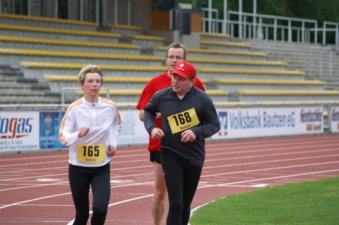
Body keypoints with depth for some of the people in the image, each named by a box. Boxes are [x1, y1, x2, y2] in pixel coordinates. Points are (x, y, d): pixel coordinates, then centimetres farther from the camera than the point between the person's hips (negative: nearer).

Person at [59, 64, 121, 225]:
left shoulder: (110, 107, -3)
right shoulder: (74, 109, -11)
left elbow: (116, 127, 18)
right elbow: (63, 137, -11)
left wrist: (113, 143, 3)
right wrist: (78, 134, -30)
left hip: (101, 168, 1)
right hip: (78, 167, -1)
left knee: (100, 208, -18)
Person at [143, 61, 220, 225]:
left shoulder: (202, 99, -8)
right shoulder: (161, 97, -4)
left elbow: (214, 125, -1)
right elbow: (148, 111, 17)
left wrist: (196, 132, -19)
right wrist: (151, 127, -1)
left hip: (194, 156, 1)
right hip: (170, 155, -1)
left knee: (186, 204, 12)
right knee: (176, 204, -11)